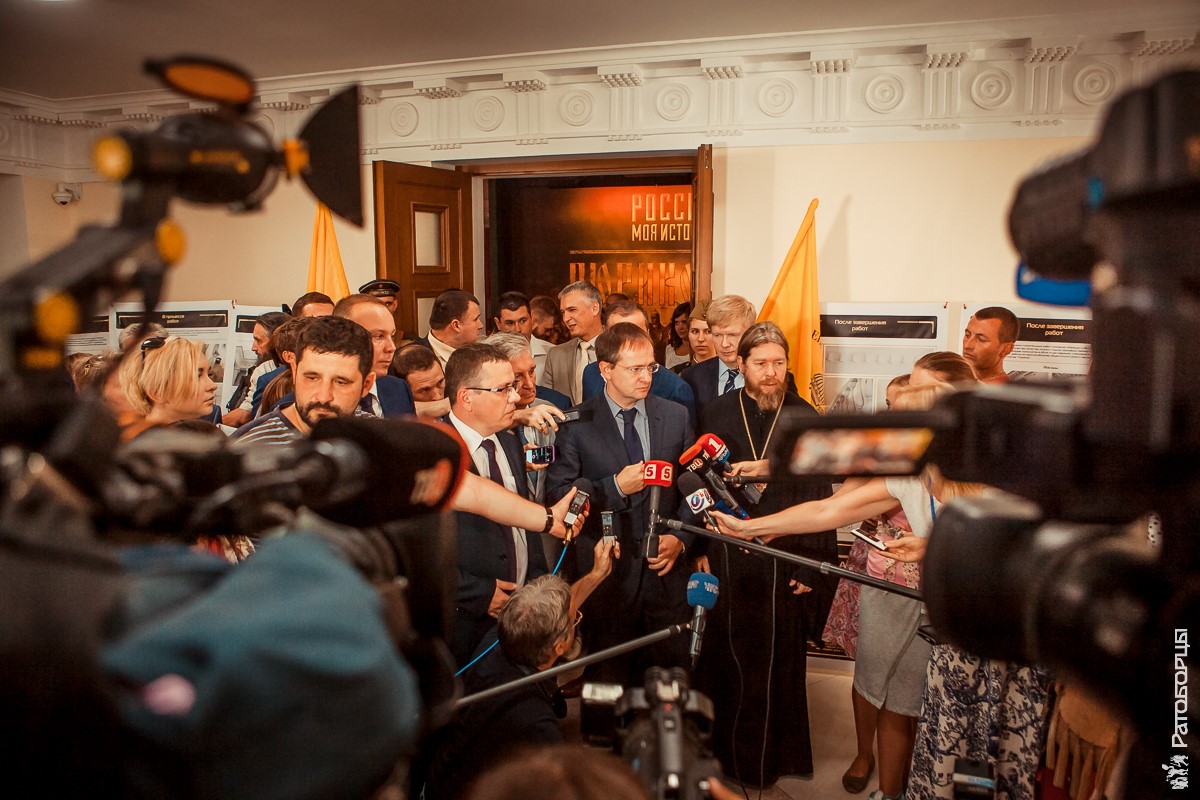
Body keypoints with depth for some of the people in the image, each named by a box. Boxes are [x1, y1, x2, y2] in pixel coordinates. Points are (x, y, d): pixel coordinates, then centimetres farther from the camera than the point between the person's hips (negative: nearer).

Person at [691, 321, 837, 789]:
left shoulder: (807, 420, -1)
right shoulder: (715, 415, 1)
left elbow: (819, 499, -2)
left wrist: (812, 567, -6)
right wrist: (700, 549, -2)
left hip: (785, 562, 0)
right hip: (726, 559, 1)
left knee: (779, 661, 8)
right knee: (724, 658, 9)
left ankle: (772, 756, 27)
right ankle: (726, 751, 30)